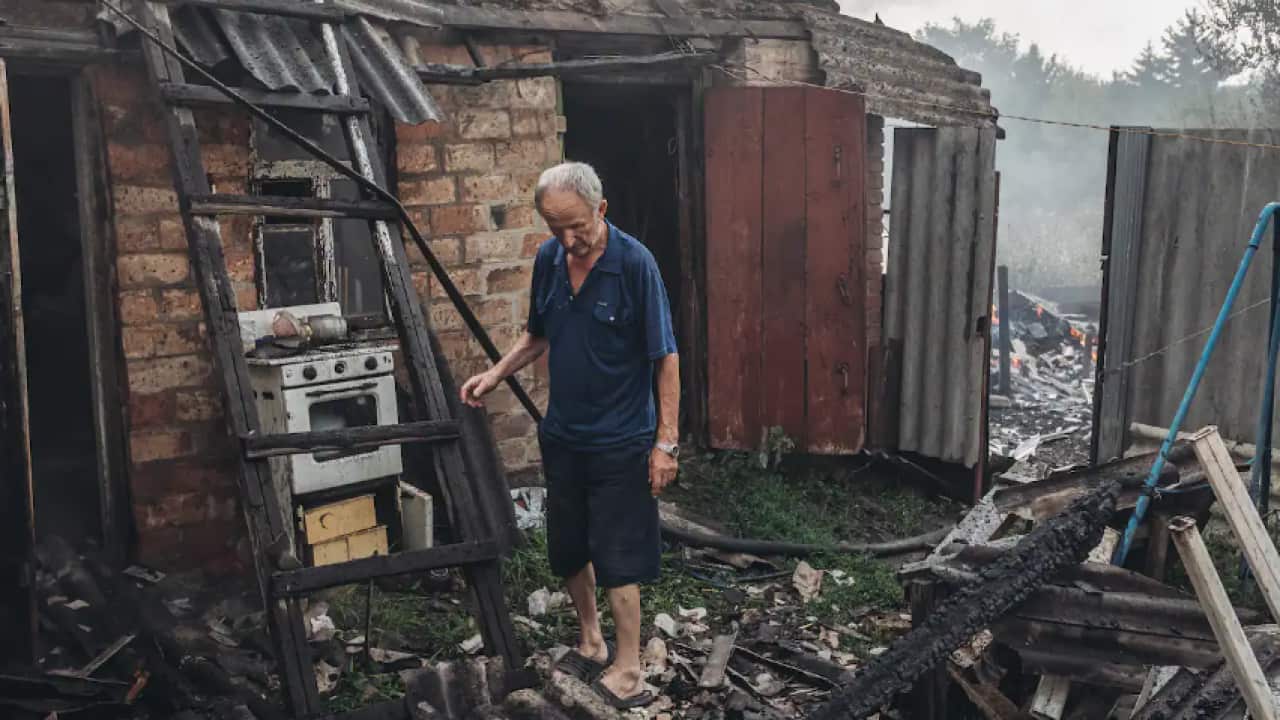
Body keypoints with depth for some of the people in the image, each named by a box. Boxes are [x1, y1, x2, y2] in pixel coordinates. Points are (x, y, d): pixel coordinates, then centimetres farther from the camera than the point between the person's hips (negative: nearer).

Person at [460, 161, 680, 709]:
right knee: (568, 551, 17)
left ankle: (628, 673, 18)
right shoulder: (548, 259, 0)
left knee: (617, 560, 2)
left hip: (619, 442, -6)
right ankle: (590, 642, 38)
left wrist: (667, 440, -16)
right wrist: (496, 373, 1)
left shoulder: (634, 263, -17)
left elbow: (665, 357, -15)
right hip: (562, 435, 6)